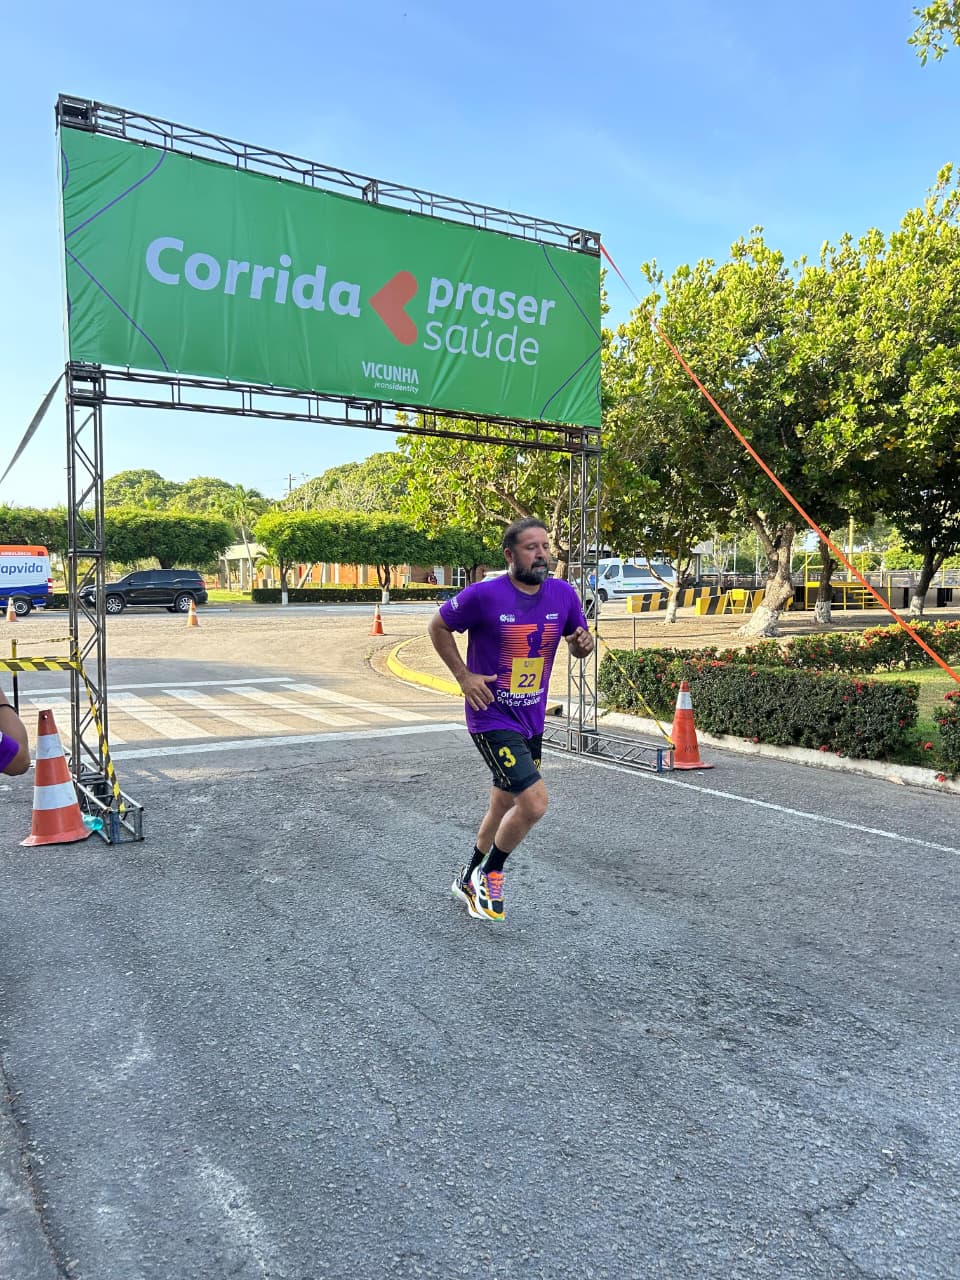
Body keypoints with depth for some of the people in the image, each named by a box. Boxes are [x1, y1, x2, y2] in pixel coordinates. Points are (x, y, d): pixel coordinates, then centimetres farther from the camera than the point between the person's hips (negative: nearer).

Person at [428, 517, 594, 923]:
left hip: (532, 720, 6)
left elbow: (578, 646, 11)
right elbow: (438, 626, -2)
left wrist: (583, 643, -13)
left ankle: (469, 879, 42)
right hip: (492, 718, -6)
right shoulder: (483, 595, -17)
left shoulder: (563, 594, -3)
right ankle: (490, 874, 10)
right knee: (535, 802, -16)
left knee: (504, 808, 19)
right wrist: (463, 675, -9)